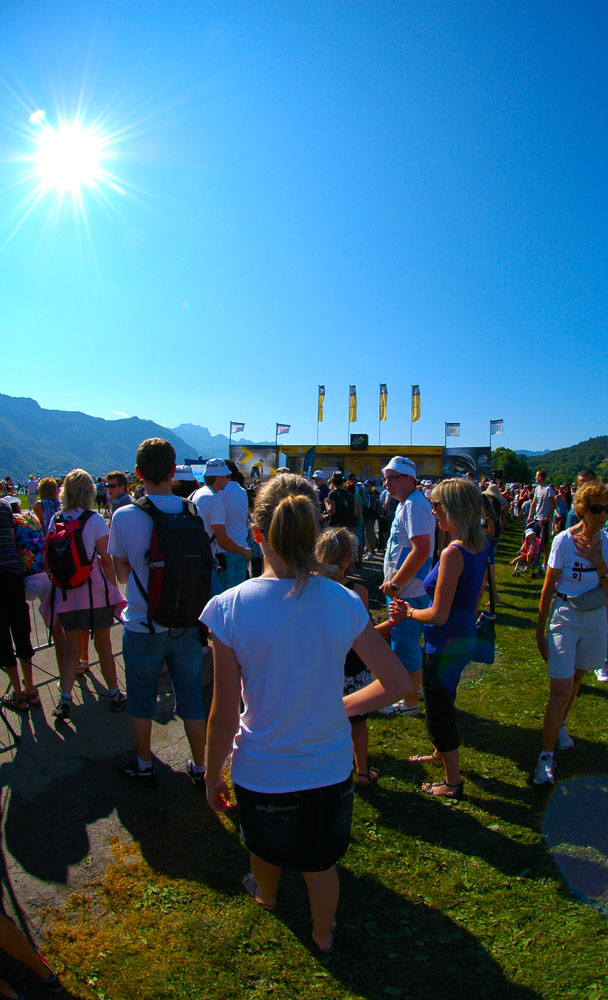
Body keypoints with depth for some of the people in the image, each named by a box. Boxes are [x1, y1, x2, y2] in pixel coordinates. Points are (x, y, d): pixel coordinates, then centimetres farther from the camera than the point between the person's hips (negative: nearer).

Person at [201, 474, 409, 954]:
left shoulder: (230, 608, -24)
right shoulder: (344, 602, -18)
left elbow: (225, 717, -18)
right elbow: (398, 682, -12)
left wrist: (212, 775, 0)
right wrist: (339, 707, 2)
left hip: (261, 770, 0)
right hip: (330, 766, 1)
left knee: (265, 848, 34)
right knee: (322, 862, 29)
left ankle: (266, 895, 65)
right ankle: (324, 935, 56)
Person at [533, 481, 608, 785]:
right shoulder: (564, 540, -16)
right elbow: (548, 587, -10)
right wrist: (540, 628, -7)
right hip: (565, 618, -4)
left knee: (576, 678, 22)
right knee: (560, 691, -6)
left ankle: (560, 724, 49)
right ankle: (547, 755, 8)